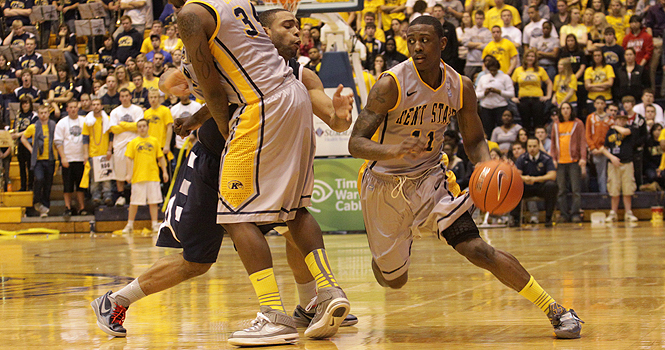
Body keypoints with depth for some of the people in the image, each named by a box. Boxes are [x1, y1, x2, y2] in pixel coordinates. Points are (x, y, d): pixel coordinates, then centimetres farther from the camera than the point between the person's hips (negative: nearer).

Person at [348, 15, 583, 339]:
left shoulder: (461, 87, -9)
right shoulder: (391, 84, -22)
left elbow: (474, 141, 4)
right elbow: (355, 143, -23)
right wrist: (392, 150, -44)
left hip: (430, 178, 1)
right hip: (384, 184, -1)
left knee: (476, 249, -19)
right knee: (393, 279, 12)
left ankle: (555, 309, -13)